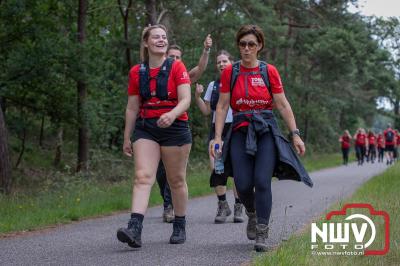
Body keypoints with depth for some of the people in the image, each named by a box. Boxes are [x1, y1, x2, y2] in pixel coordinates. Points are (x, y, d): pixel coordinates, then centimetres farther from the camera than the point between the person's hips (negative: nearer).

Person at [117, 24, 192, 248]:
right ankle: (135, 229, -23)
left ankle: (180, 227, 22)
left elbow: (185, 100, -10)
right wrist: (127, 137, 13)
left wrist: (172, 115, -31)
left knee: (177, 180, 7)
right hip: (146, 128, 2)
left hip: (175, 128, -2)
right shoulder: (137, 72, 8)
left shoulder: (177, 67, -1)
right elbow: (132, 108, 14)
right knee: (143, 177, -12)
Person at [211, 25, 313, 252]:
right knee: (243, 185, -5)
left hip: (266, 131, -1)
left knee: (262, 182, -11)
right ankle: (252, 214, 28)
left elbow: (283, 105, 3)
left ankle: (262, 234, -2)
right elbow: (222, 107, 3)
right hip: (241, 131, 1)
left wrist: (295, 134, -2)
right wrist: (218, 137, -4)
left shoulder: (269, 71, 2)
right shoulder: (229, 72, 4)